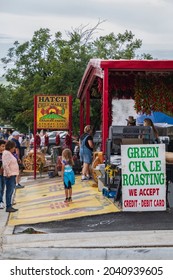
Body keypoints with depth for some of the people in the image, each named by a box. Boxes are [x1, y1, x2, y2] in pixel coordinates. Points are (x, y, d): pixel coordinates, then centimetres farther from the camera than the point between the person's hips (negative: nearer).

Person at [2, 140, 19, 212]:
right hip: (10, 176, -10)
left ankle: (9, 206, 20)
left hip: (12, 175, 10)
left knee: (10, 191, 14)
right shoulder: (6, 153, -16)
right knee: (9, 191, -5)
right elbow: (5, 165, -24)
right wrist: (9, 173, -20)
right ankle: (8, 207, -1)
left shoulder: (9, 153, 15)